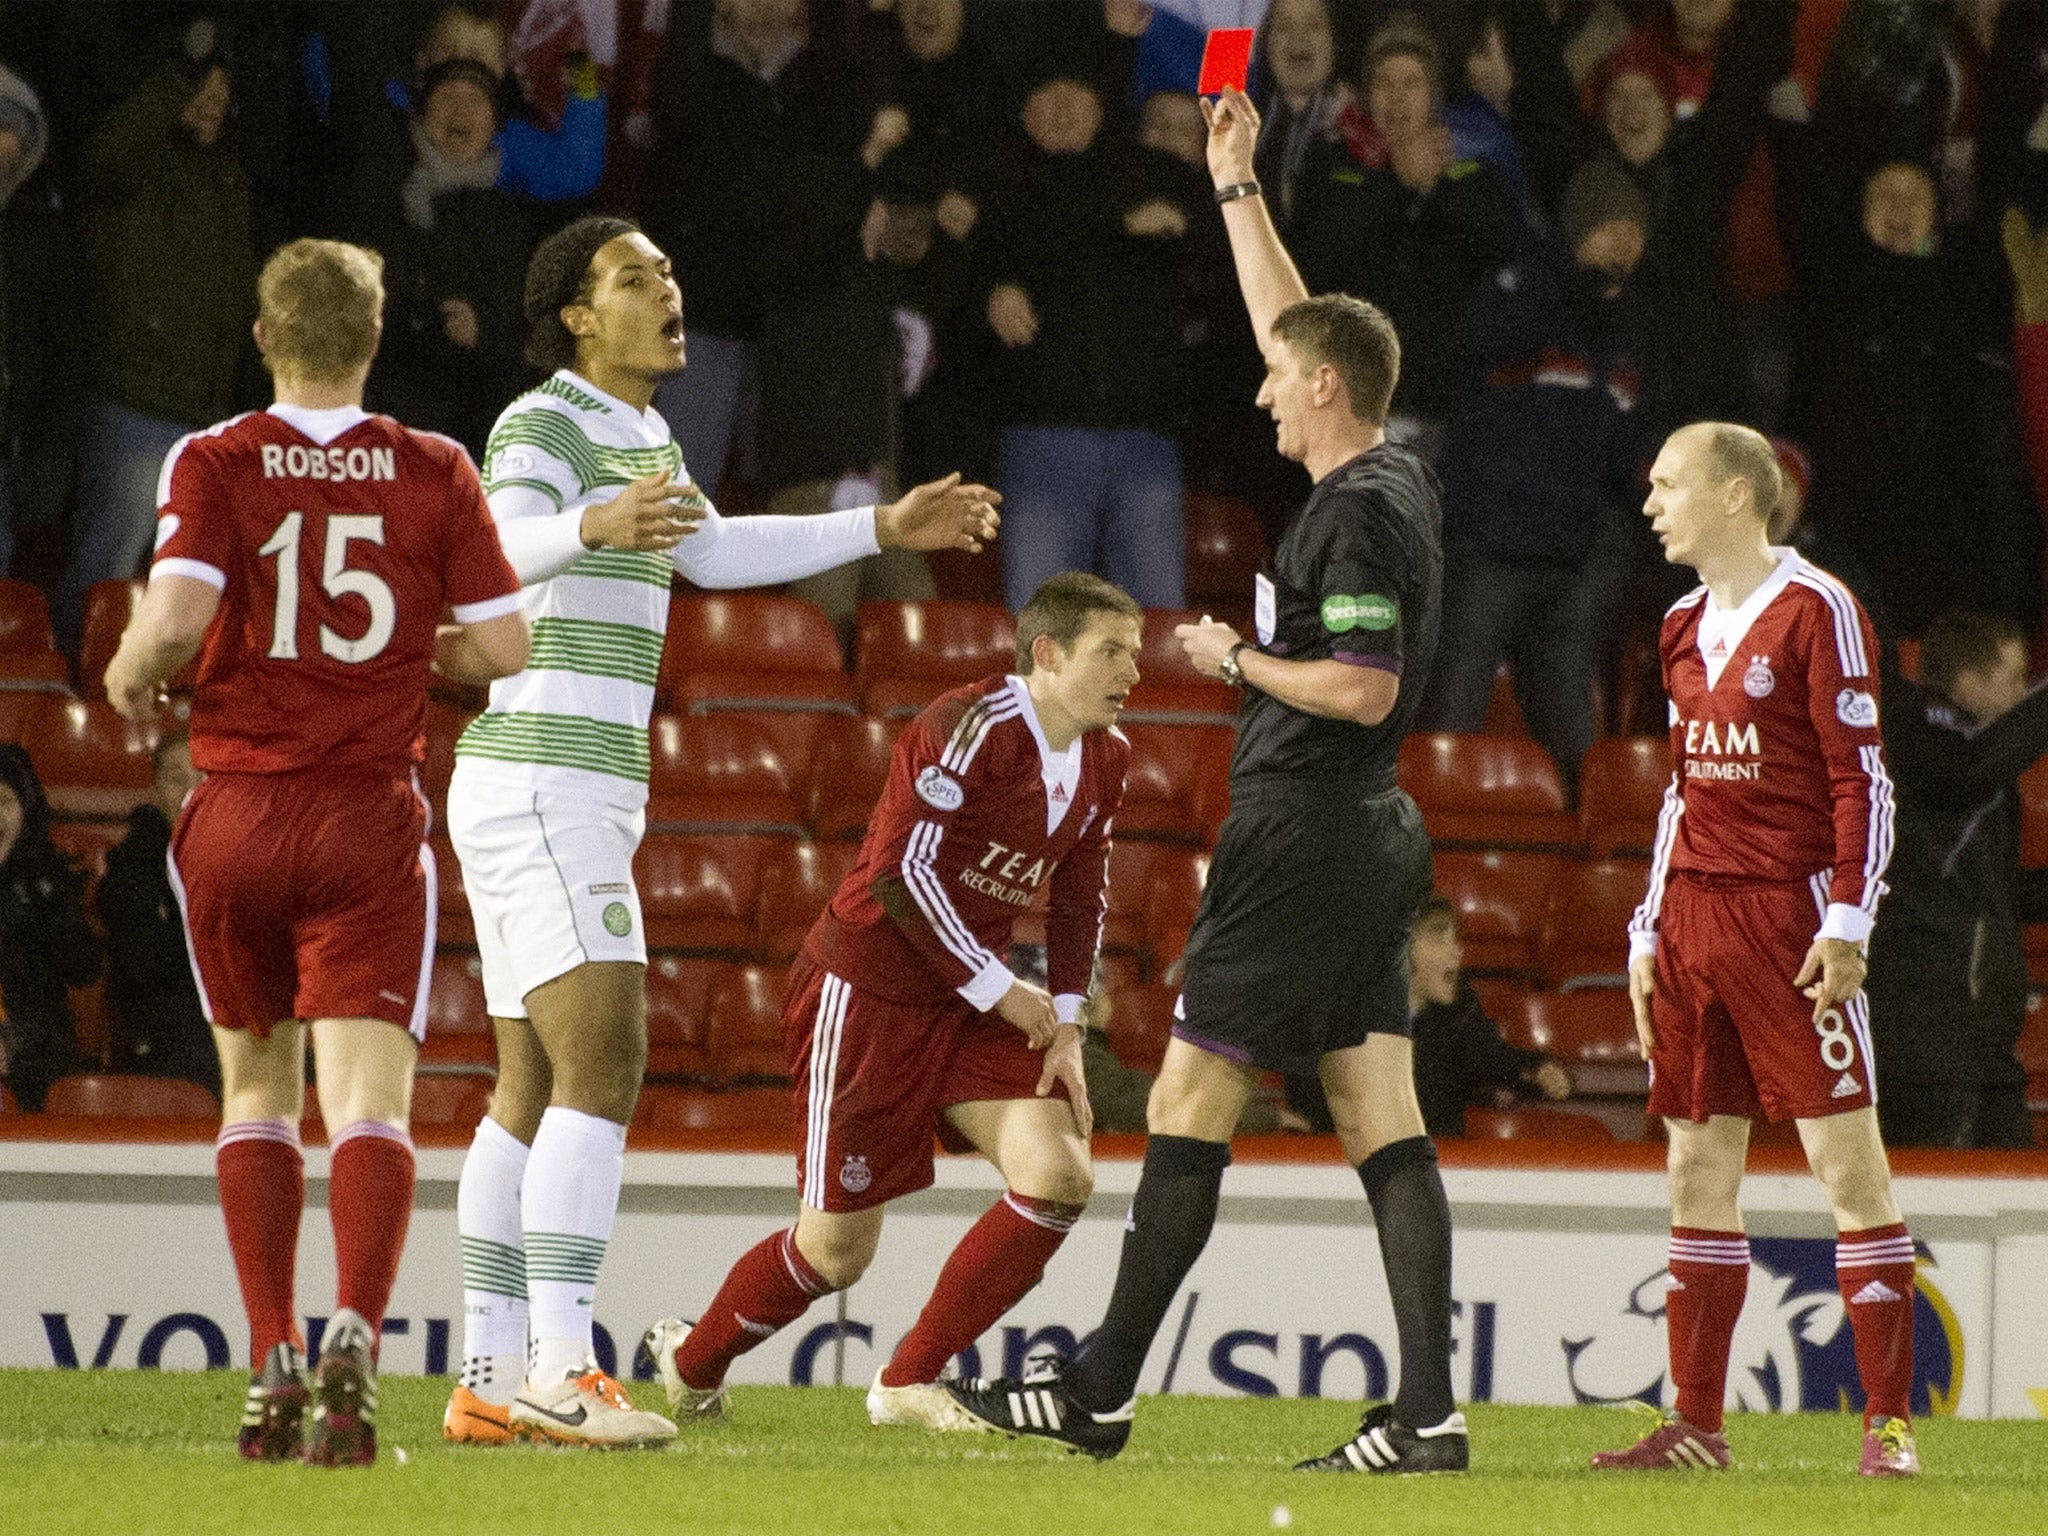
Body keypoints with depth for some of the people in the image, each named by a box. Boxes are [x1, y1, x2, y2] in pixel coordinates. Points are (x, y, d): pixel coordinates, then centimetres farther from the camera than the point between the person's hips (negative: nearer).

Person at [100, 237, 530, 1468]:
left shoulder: (214, 464, -3)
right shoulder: (434, 474, 0)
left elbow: (178, 612, -17)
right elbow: (507, 648, -2)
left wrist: (132, 674, 4)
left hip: (235, 812, 1)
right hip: (368, 821, -1)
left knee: (259, 1091, 16)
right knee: (370, 1104, -8)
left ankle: (273, 1367, 13)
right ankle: (355, 1334, -31)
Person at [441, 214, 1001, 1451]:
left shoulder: (640, 437, 20)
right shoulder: (540, 427, -11)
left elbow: (718, 555, 38)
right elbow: (505, 546, -32)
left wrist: (885, 529, 38)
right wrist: (595, 530, -54)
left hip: (574, 800, 10)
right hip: (539, 784, -10)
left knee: (535, 1092, 8)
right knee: (602, 1067, -19)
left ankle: (493, 1382, 8)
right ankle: (560, 1373, -25)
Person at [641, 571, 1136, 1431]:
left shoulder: (1106, 760, 5)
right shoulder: (973, 726, -21)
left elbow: (1080, 902, 14)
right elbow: (901, 873, -24)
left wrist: (1065, 1026, 2)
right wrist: (998, 989, -19)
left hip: (970, 1003, 7)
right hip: (867, 994, -7)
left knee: (1060, 1177, -13)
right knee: (837, 1250, -1)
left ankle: (908, 1384, -2)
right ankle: (692, 1363, 28)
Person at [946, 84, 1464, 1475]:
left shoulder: (1359, 515, -14)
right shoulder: (1394, 477, 12)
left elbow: (1364, 686, -22)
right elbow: (1303, 330, 25)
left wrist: (1239, 661, -8)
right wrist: (1237, 187, 28)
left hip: (1304, 837, -9)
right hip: (1369, 838, 9)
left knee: (1189, 1111, -2)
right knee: (1385, 1126, 2)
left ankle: (1100, 1393, 2)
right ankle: (1430, 1414, -6)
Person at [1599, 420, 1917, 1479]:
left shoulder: (1814, 610, -7)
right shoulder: (1685, 627, 16)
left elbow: (1862, 779, -9)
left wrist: (1847, 924, -16)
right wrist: (1648, 931, 17)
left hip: (1790, 910, -8)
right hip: (1694, 914, 8)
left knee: (1848, 1165, -8)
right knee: (1697, 1171, 7)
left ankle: (1887, 1424, -7)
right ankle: (1696, 1425, 11)